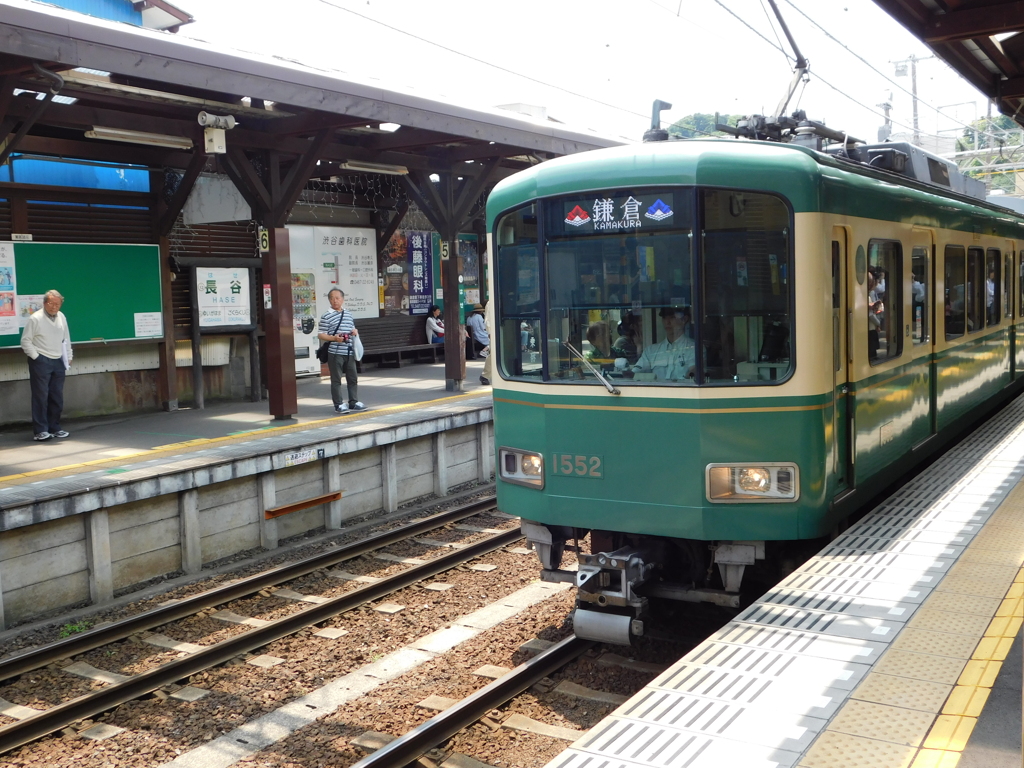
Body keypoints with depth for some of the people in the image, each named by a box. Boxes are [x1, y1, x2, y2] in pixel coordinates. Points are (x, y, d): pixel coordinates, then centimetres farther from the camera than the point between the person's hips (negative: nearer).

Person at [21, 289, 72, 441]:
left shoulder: (61, 317, 9)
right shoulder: (35, 319, -8)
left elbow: (66, 339, 18)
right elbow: (25, 341, -6)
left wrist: (68, 357, 13)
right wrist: (36, 357, -9)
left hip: (58, 362, 6)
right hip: (40, 362, -6)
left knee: (57, 398, 9)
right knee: (40, 397, -4)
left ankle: (55, 428, 18)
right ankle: (41, 430, 0)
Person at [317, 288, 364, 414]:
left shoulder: (348, 314, 12)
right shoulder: (327, 316, -5)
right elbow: (320, 335, -7)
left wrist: (355, 331, 2)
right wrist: (334, 338, -21)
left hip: (349, 352, 6)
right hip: (335, 353, -6)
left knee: (353, 378, 10)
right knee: (336, 379, 1)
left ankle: (353, 402, 20)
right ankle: (339, 404, 8)